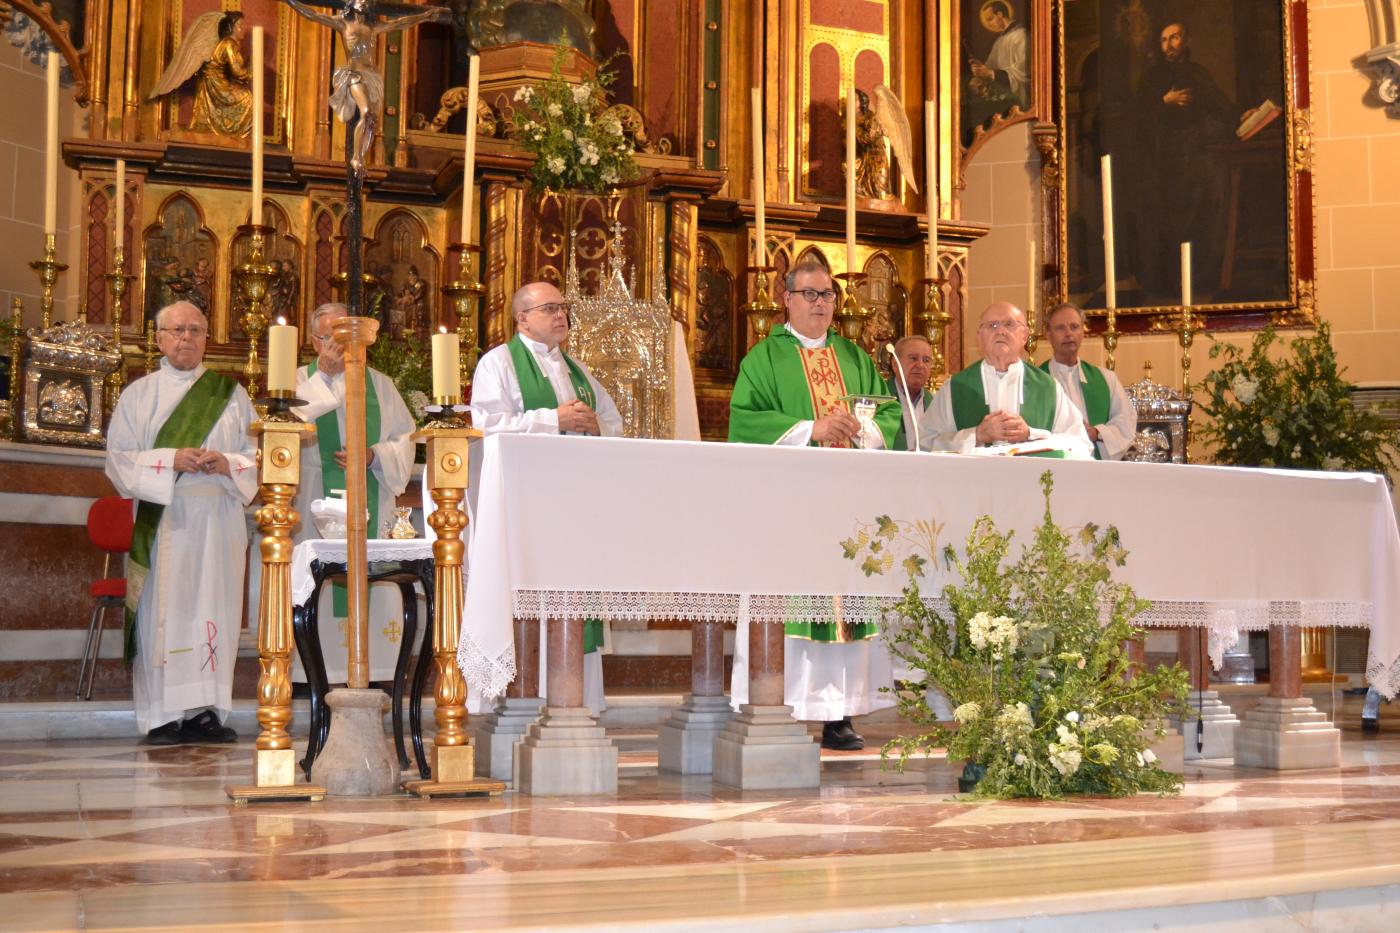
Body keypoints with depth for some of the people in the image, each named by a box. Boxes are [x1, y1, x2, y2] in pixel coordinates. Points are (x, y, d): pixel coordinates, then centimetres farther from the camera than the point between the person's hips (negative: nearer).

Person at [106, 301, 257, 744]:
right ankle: (163, 716, -3)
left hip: (217, 521, 1)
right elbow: (119, 458, 2)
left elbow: (256, 455, 10)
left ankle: (205, 711, 1)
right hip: (161, 521, -1)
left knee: (214, 609, -2)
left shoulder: (230, 393, 14)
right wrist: (170, 460, -13)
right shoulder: (138, 395, 10)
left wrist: (226, 464, -11)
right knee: (162, 612, -6)